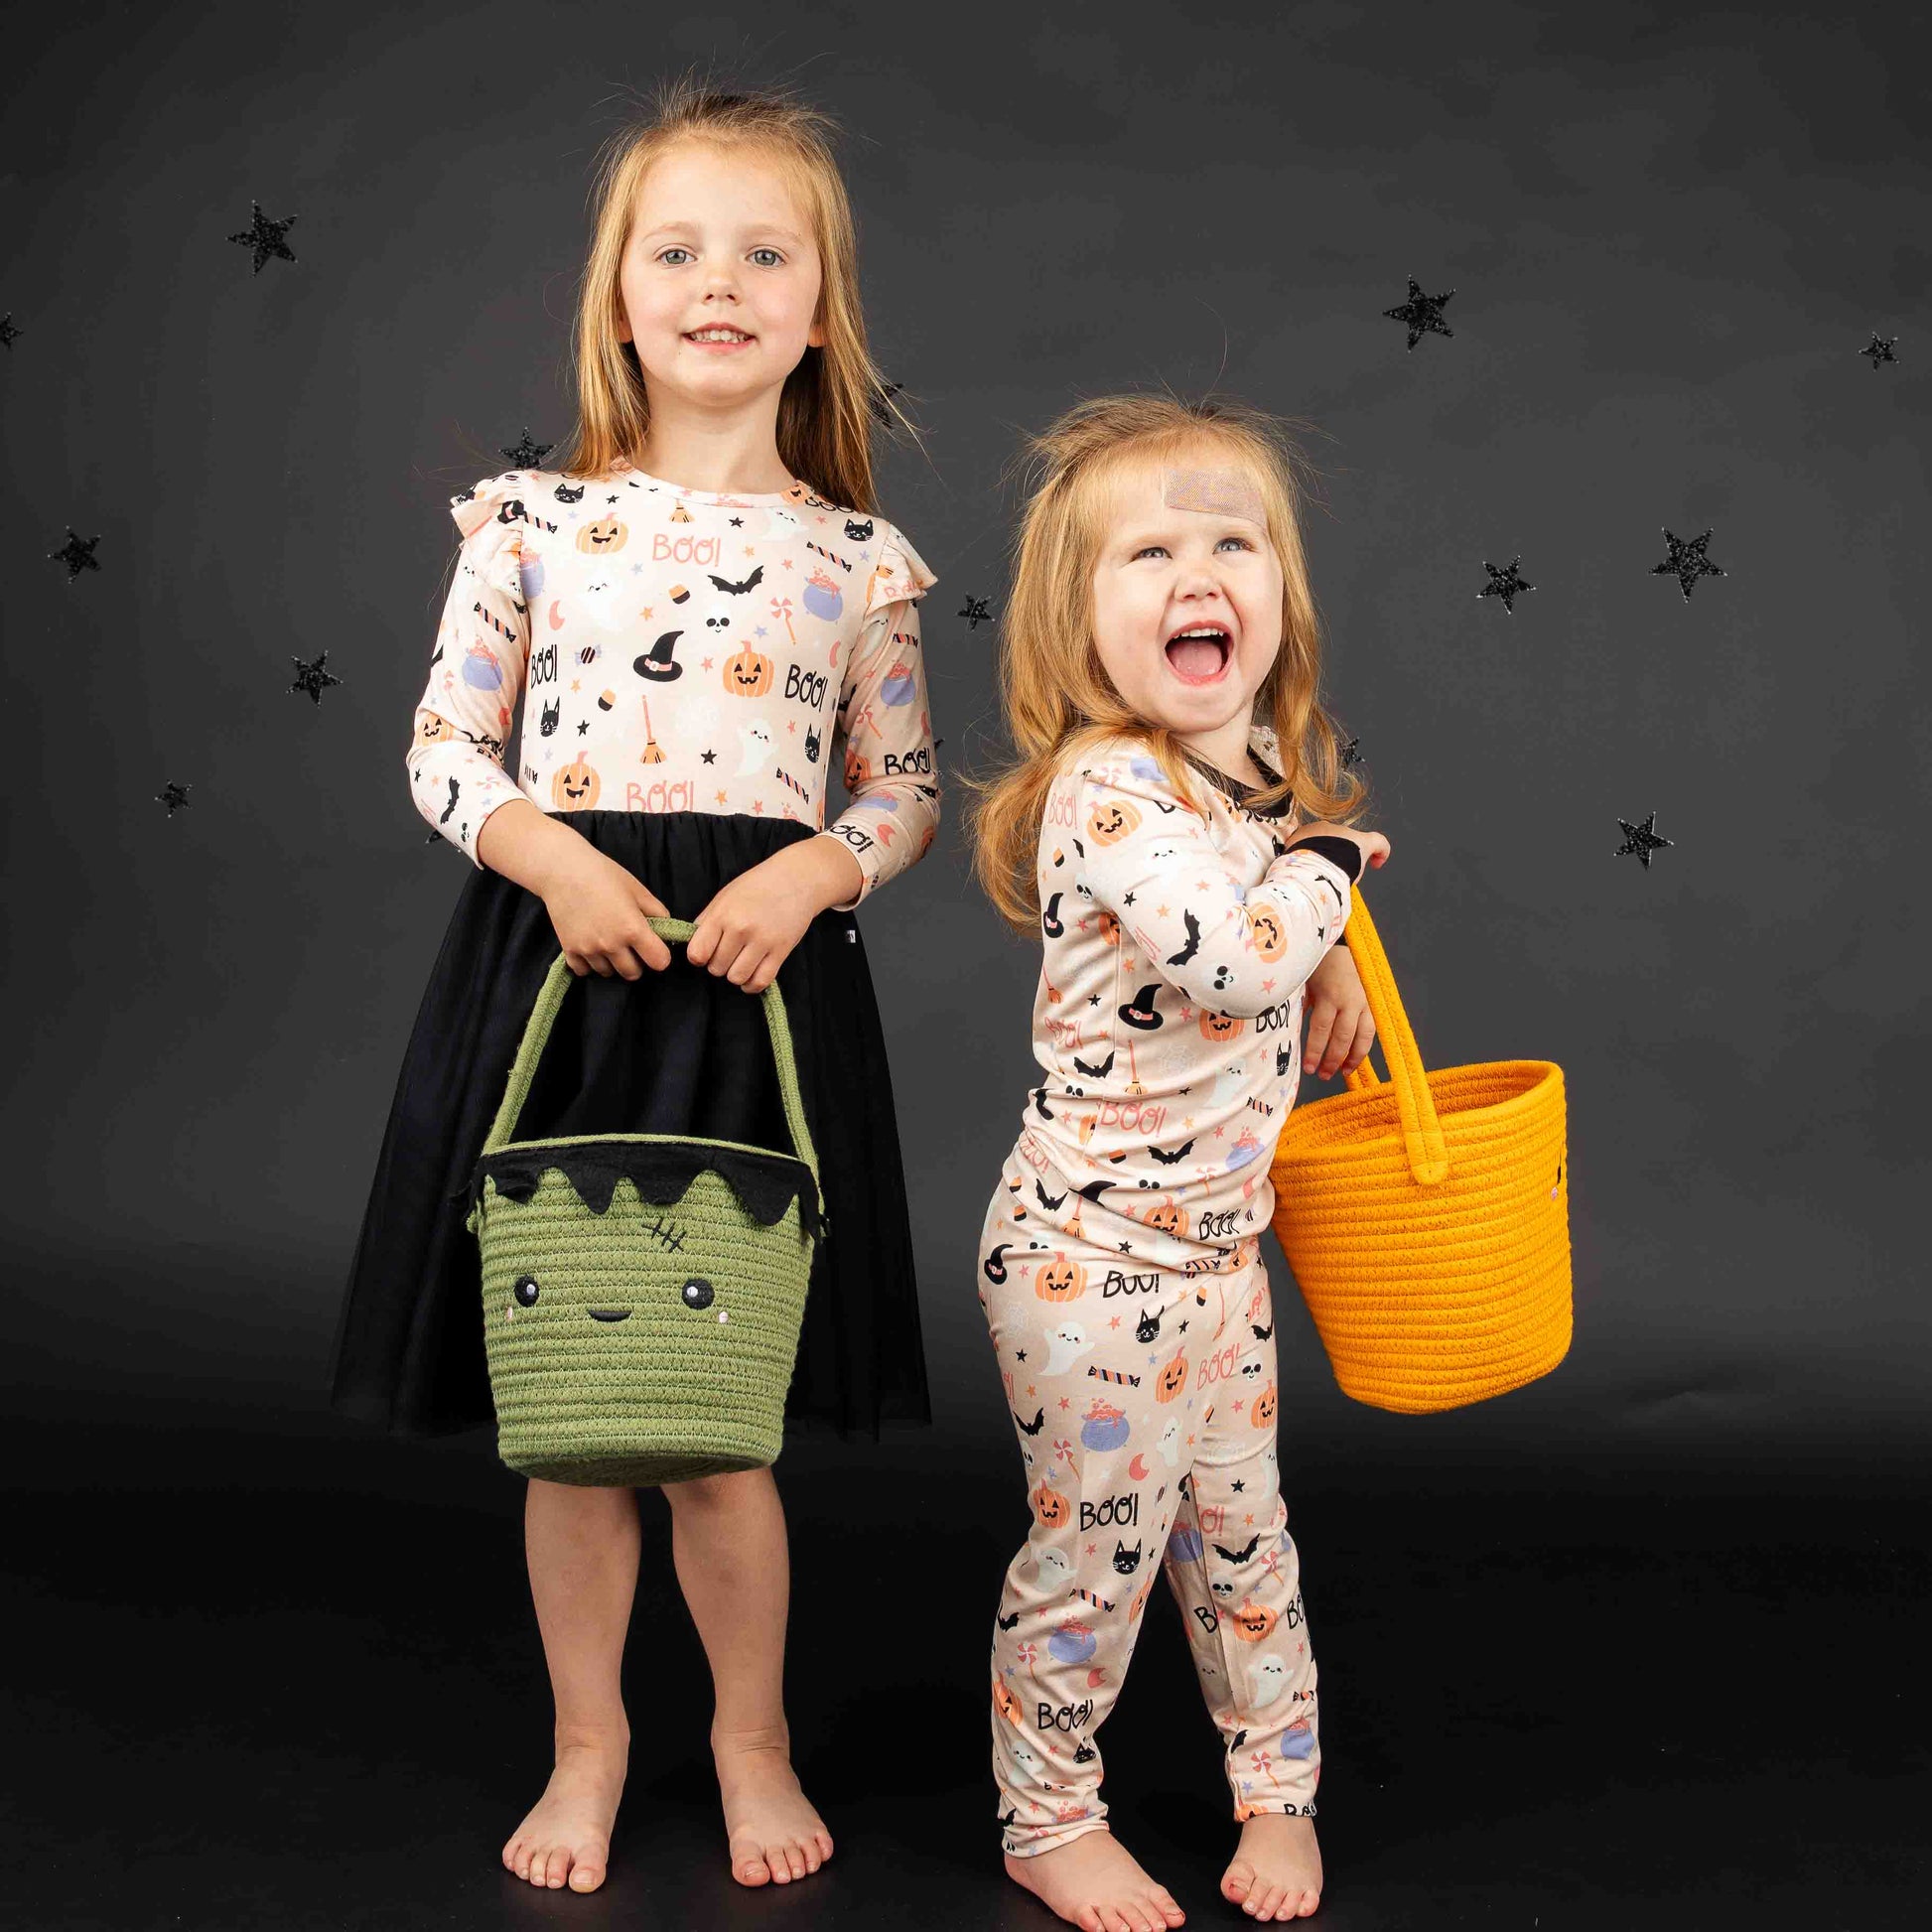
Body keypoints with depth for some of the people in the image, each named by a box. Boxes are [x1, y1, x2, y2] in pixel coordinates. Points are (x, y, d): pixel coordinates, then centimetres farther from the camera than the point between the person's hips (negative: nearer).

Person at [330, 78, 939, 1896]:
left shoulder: (856, 557, 4)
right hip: (554, 956, 1)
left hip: (763, 979, 0)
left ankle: (752, 1737, 31)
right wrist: (551, 856, -13)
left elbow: (905, 791, 9)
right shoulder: (531, 518, 3)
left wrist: (810, 872, -10)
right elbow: (443, 750, 4)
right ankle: (587, 1745, 31)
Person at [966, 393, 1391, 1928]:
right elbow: (1238, 953, -34)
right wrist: (1333, 862, -15)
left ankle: (1281, 1790, 40)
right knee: (1096, 1552, 8)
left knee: (1242, 1531, 20)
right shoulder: (1106, 788, -23)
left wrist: (1332, 971, 7)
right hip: (1095, 1256, -7)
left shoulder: (1260, 765, 4)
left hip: (1221, 1240, 8)